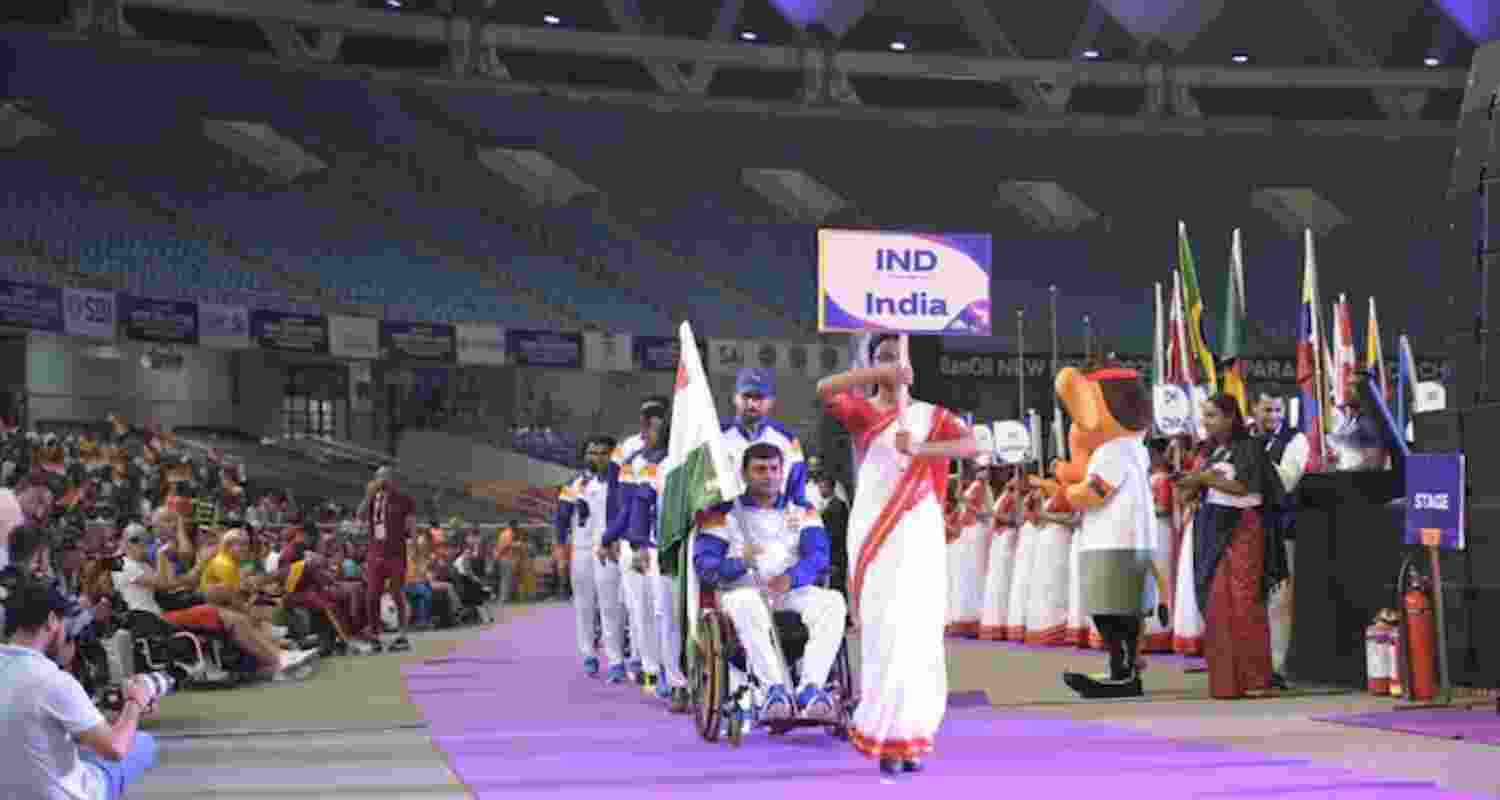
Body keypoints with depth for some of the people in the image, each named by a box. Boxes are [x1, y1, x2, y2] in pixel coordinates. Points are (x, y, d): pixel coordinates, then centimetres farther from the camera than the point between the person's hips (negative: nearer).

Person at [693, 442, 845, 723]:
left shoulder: (802, 511, 19)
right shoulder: (723, 514, 12)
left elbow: (819, 555, 2)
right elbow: (704, 564, -1)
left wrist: (791, 577, -21)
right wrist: (739, 563, -22)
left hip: (794, 591, 2)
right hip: (744, 591, -2)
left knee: (833, 602, -29)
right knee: (746, 604, -39)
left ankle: (811, 689, -38)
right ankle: (777, 689, -42)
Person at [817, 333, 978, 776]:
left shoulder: (933, 416, 11)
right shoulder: (862, 411, 6)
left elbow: (972, 445, -9)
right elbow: (824, 389, -16)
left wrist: (919, 448, -23)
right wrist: (883, 372, -23)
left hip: (921, 535, 2)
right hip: (876, 534, -2)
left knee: (920, 632, 1)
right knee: (885, 634, -7)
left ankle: (911, 736, 9)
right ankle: (887, 738, -3)